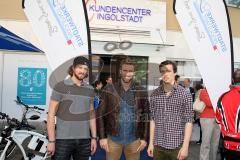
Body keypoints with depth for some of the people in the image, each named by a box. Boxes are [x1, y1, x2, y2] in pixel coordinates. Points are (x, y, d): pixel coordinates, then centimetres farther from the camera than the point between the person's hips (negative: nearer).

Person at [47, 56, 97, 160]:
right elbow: (51, 114, -5)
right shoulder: (60, 87, -4)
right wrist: (51, 140, -10)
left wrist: (94, 137, 10)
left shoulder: (90, 90, 9)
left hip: (84, 140, 4)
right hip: (63, 139, -3)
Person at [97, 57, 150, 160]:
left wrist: (144, 138, 0)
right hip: (113, 139, -1)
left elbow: (146, 116, 3)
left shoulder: (141, 92, -1)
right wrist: (102, 137, -7)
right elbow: (100, 114, -3)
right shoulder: (109, 90, -5)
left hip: (134, 140, 1)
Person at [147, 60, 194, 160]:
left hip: (177, 145, -2)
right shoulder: (154, 94, 2)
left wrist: (185, 146, -12)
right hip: (158, 145, 3)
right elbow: (153, 119, 6)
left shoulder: (185, 94, -6)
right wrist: (151, 143, 4)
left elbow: (188, 121, -7)